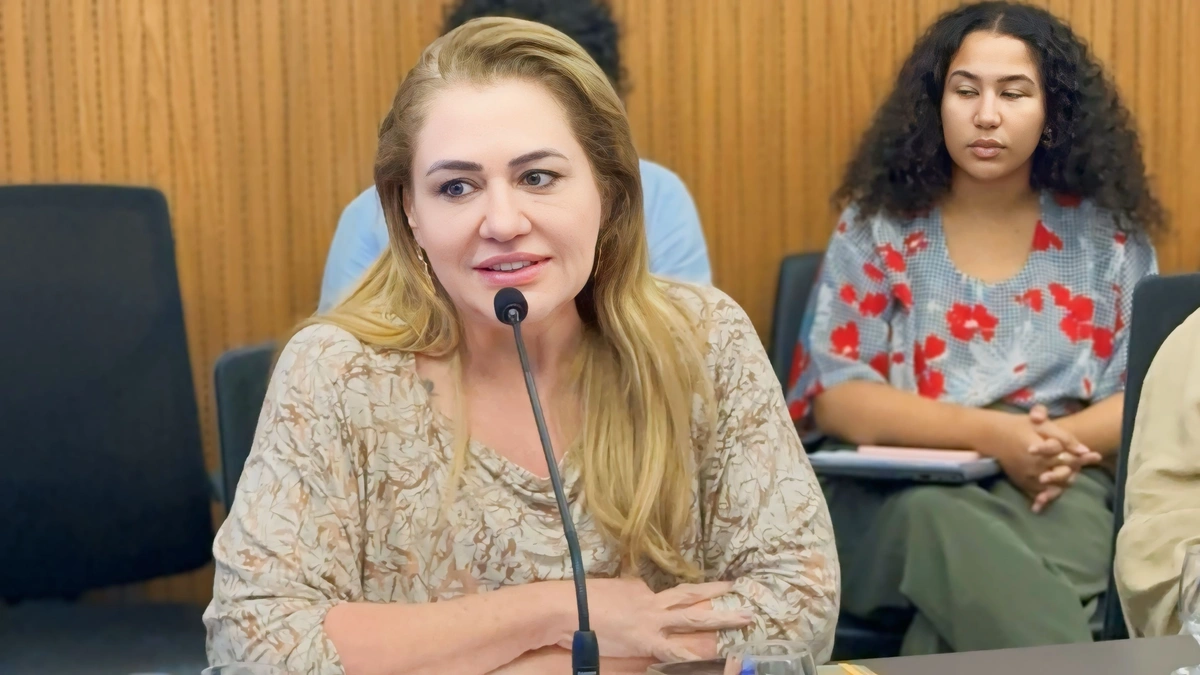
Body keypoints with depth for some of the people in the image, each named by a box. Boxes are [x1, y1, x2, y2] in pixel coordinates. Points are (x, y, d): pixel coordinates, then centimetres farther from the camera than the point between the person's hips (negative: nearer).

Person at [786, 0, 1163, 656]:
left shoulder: (1106, 230, 9)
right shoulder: (877, 224, 4)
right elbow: (834, 395, -5)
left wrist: (1062, 442, -17)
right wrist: (992, 434, -19)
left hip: (1056, 487, 1)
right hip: (889, 492, 0)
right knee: (941, 522, -37)